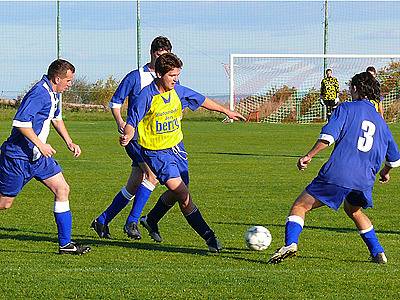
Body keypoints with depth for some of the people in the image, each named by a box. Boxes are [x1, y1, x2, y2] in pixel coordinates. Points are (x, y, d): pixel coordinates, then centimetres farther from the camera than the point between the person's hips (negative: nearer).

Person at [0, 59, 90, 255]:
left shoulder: (55, 94, 10)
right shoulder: (39, 94, -22)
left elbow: (56, 118, 28)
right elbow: (20, 122, -29)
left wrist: (69, 143, 20)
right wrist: (40, 145, -24)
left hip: (39, 156, 9)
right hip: (19, 156, -9)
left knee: (62, 189, 1)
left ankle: (65, 244, 4)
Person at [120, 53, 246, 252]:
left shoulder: (178, 92, -1)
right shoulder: (147, 96, -18)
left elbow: (202, 100, 15)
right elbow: (132, 122, -15)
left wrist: (226, 111, 23)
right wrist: (127, 137, -36)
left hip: (176, 147, 7)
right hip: (156, 152, -7)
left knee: (177, 194, 14)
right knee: (183, 195, -15)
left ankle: (151, 220, 40)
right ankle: (208, 236, -11)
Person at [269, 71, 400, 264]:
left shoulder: (346, 108, 6)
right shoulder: (380, 121, 21)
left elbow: (328, 136, -11)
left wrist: (309, 156, -8)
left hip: (337, 174, -5)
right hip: (365, 180, 5)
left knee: (300, 206, 1)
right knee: (353, 210, 33)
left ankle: (290, 243, -22)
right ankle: (378, 253, 26)